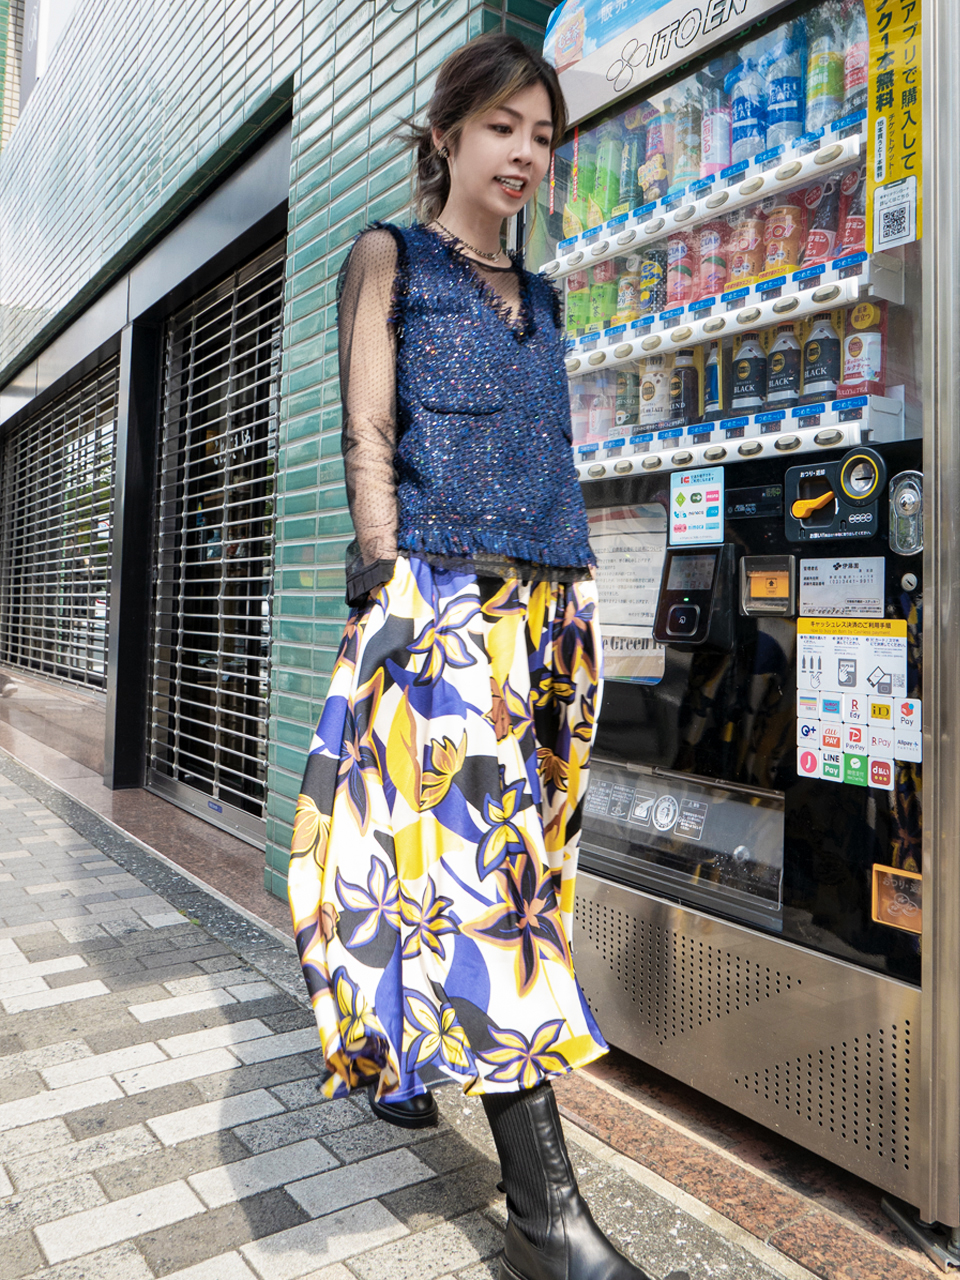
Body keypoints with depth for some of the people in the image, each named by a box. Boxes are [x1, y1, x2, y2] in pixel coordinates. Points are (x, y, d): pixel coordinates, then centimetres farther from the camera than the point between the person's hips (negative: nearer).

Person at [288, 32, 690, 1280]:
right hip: (440, 589, -6)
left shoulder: (539, 295, 24)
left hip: (548, 599, 6)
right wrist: (387, 581, -13)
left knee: (497, 839, 8)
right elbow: (368, 438, -2)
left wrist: (575, 604, 14)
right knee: (481, 844, -14)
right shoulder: (388, 258, 9)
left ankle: (398, 1055, 32)